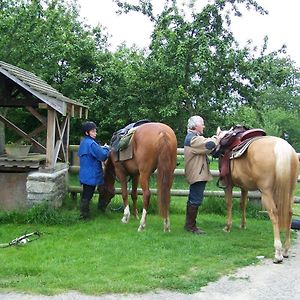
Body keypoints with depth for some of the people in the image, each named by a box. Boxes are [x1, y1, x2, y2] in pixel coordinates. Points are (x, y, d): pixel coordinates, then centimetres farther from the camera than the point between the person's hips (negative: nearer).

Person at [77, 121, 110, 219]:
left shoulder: (84, 142, 11)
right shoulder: (91, 143, -19)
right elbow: (102, 156, -19)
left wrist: (101, 148, 8)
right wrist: (106, 149, -1)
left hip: (85, 174, 9)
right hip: (91, 174, -9)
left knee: (86, 194, 17)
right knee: (87, 195, -1)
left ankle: (83, 213, 25)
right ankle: (84, 214, 5)